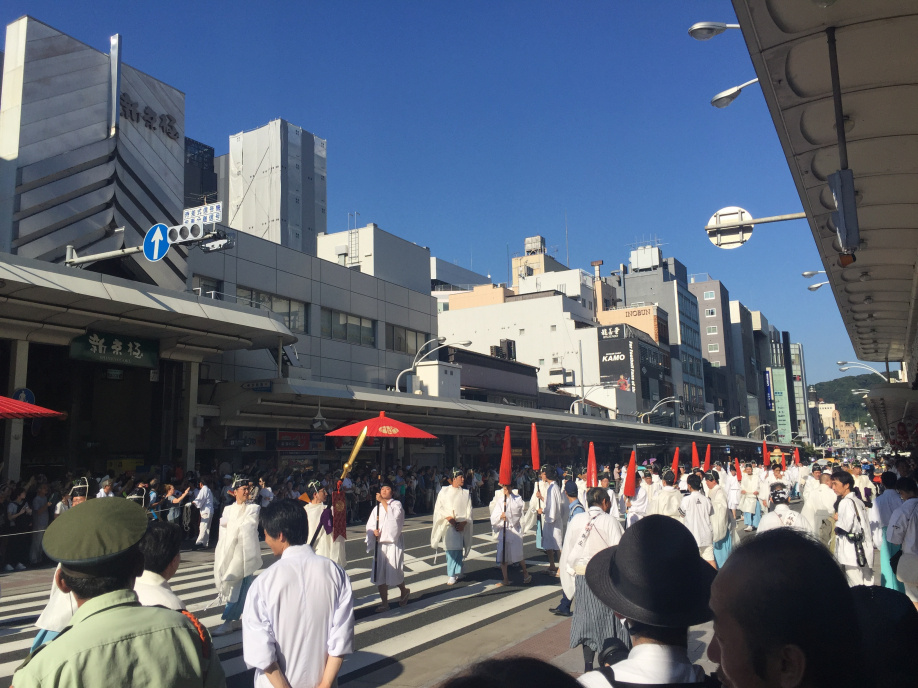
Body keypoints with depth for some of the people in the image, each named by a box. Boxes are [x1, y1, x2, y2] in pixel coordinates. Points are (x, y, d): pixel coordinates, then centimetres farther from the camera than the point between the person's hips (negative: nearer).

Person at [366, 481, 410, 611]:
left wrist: (383, 501, -18)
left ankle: (404, 591, 24)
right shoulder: (377, 507, 13)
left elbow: (394, 515, -19)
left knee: (394, 572, -5)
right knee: (379, 574, 3)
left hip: (393, 543, -4)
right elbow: (370, 524, 9)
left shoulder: (397, 504, 1)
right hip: (380, 544, 4)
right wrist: (374, 531, -12)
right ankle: (384, 603, 13)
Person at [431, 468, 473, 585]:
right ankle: (454, 574, 0)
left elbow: (469, 511, 7)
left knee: (458, 548, -4)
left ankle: (452, 575, 3)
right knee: (451, 548, -8)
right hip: (448, 524, -2)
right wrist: (448, 517, -13)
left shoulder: (465, 493, 11)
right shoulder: (444, 491, 5)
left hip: (461, 526, 2)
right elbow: (439, 508, 0)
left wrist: (464, 523, -6)